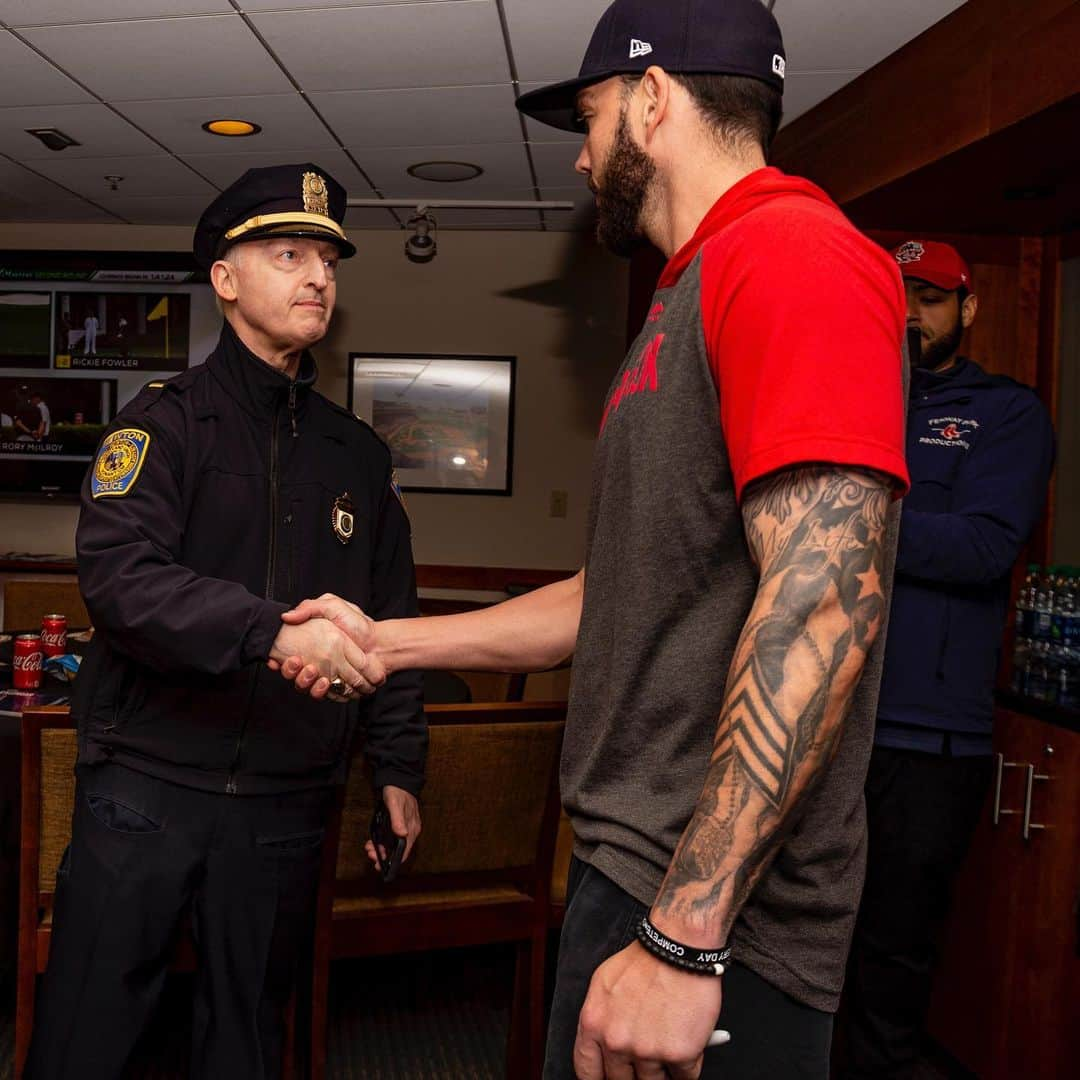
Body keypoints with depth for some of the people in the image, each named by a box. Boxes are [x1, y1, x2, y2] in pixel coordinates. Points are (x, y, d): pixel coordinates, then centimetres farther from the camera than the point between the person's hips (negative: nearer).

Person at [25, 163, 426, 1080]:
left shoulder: (359, 454, 10)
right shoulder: (166, 421, -4)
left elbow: (390, 622, 13)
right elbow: (117, 573, -21)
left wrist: (399, 768, 11)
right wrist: (275, 631, -33)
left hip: (287, 806, 4)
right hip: (150, 786, -3)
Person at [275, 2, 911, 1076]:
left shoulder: (793, 251, -14)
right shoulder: (690, 300, 17)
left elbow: (821, 601, -25)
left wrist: (682, 936, -25)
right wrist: (391, 643, 16)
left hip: (712, 916, -9)